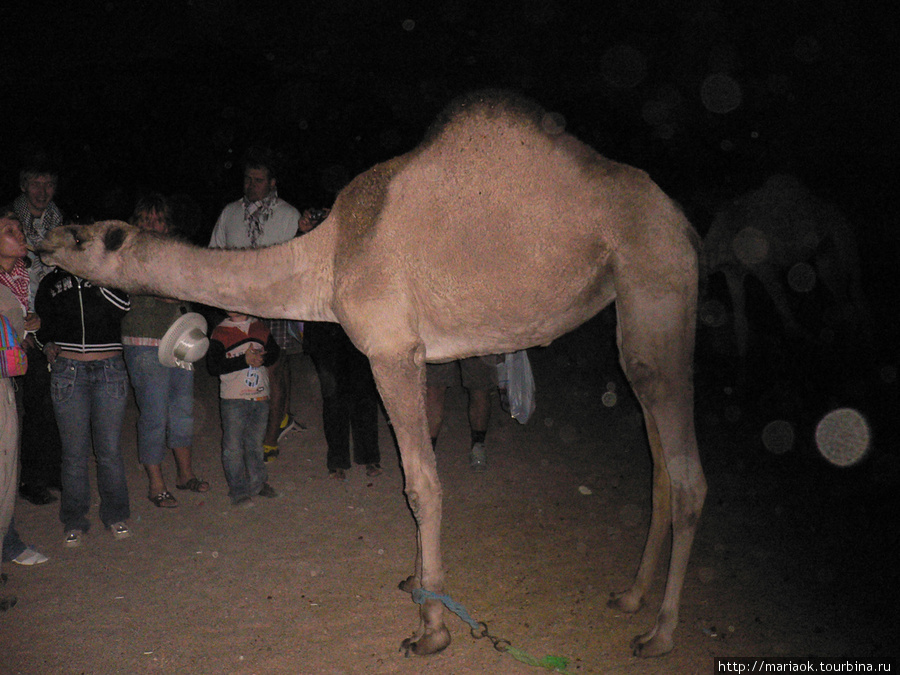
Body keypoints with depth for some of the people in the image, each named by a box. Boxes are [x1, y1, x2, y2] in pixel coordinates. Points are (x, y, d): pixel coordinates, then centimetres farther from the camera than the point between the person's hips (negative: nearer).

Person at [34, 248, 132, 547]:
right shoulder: (52, 282, 11)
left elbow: (123, 306, -15)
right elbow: (41, 325, 20)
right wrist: (47, 345, 2)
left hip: (109, 370, -1)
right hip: (68, 371, 1)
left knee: (109, 448, 4)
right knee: (75, 451, 4)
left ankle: (115, 515, 21)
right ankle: (74, 521, 18)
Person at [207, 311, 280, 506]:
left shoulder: (259, 327, 8)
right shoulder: (220, 332, -4)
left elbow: (274, 351, 12)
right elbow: (213, 366, -11)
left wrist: (261, 358, -11)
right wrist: (244, 360, -18)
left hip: (260, 397, 4)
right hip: (233, 399, -3)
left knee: (256, 443, 15)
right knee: (233, 447, -1)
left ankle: (258, 482, 30)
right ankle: (238, 490, 12)